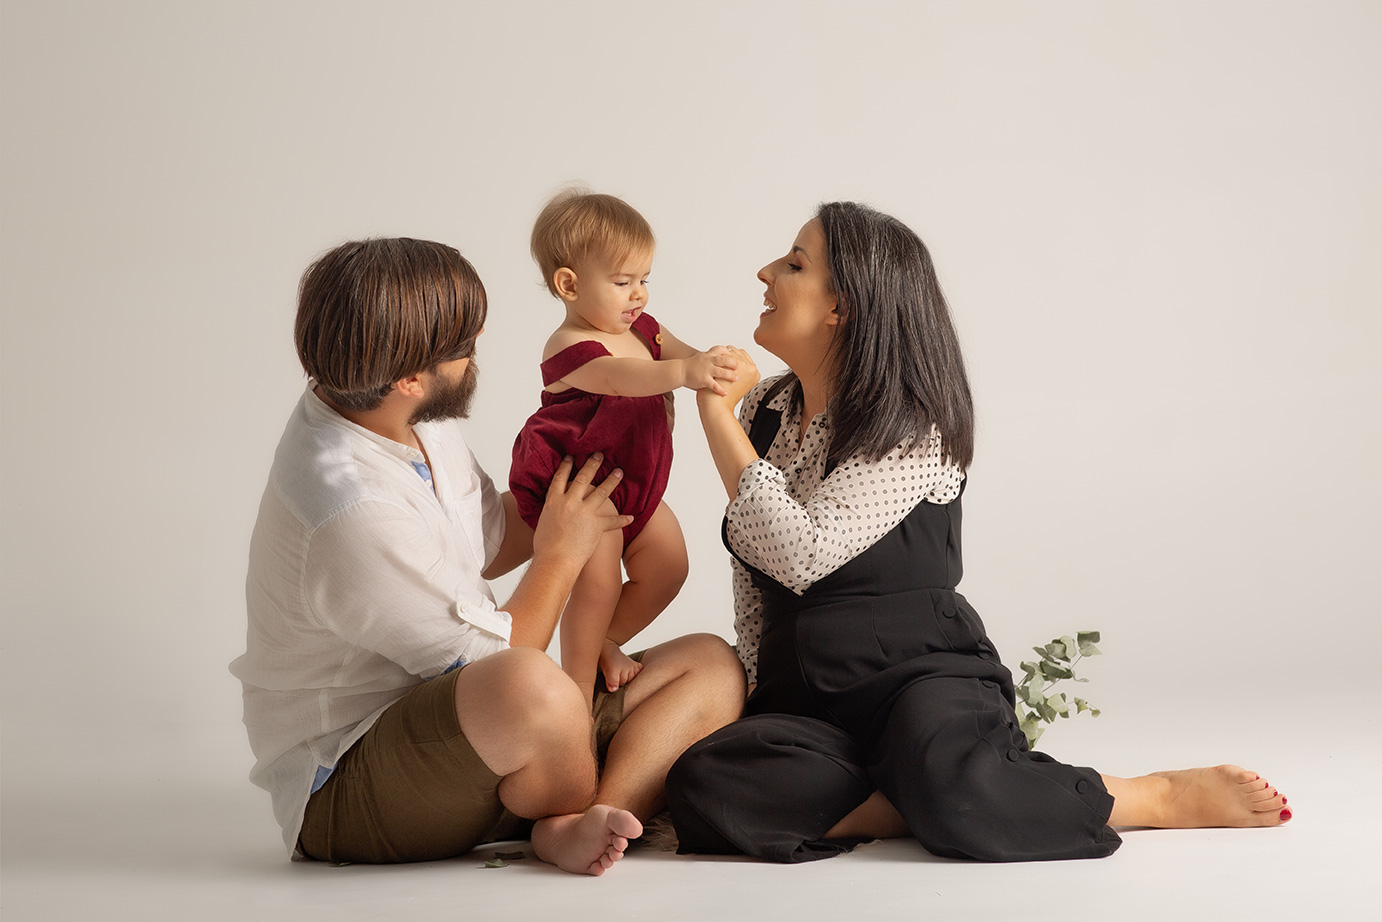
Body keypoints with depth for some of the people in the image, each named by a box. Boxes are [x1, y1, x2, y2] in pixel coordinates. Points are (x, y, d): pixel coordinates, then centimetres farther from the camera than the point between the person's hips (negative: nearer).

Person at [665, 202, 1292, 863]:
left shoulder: (914, 430, -9)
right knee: (702, 787, -28)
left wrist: (716, 412, -14)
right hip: (804, 695, 5)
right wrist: (754, 690, 12)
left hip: (919, 676, -5)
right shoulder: (764, 411, 12)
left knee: (948, 787, -39)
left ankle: (1167, 796, -13)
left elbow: (799, 553, -22)